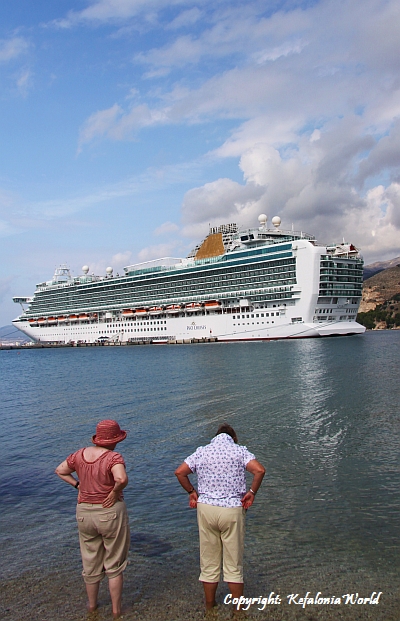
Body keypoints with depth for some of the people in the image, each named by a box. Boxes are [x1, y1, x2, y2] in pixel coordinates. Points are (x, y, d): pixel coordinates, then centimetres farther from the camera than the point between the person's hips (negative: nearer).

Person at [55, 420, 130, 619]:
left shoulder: (80, 454, -2)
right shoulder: (113, 457, -20)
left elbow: (60, 470, 10)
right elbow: (121, 479, -37)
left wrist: (77, 485, 8)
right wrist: (115, 492, -19)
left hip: (84, 512, 5)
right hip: (110, 512, -5)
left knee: (90, 563, 22)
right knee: (114, 564, 14)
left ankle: (92, 604, 39)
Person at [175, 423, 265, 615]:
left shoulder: (202, 451, 6)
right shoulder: (239, 450, -1)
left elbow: (180, 472, 1)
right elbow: (259, 470, -16)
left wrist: (191, 492, 10)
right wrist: (252, 492, -5)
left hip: (205, 508, 2)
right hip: (232, 511, -2)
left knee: (208, 563, 14)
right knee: (234, 565, 10)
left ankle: (210, 608, 26)